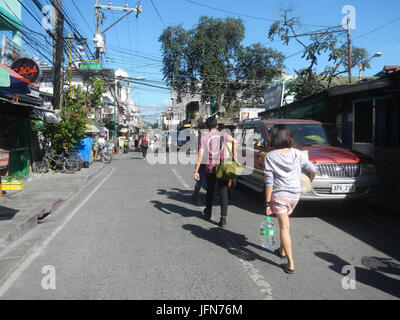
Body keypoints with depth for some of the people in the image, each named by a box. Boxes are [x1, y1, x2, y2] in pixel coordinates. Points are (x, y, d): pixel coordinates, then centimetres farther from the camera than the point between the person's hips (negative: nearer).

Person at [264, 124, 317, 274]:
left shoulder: (270, 156, -10)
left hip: (279, 195, -4)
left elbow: (269, 182, -11)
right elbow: (313, 171, 4)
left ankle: (290, 264, 4)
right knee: (284, 223, 25)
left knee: (284, 227, 2)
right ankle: (282, 250, 40)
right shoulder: (297, 153, -1)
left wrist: (268, 202, -5)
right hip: (295, 195, 4)